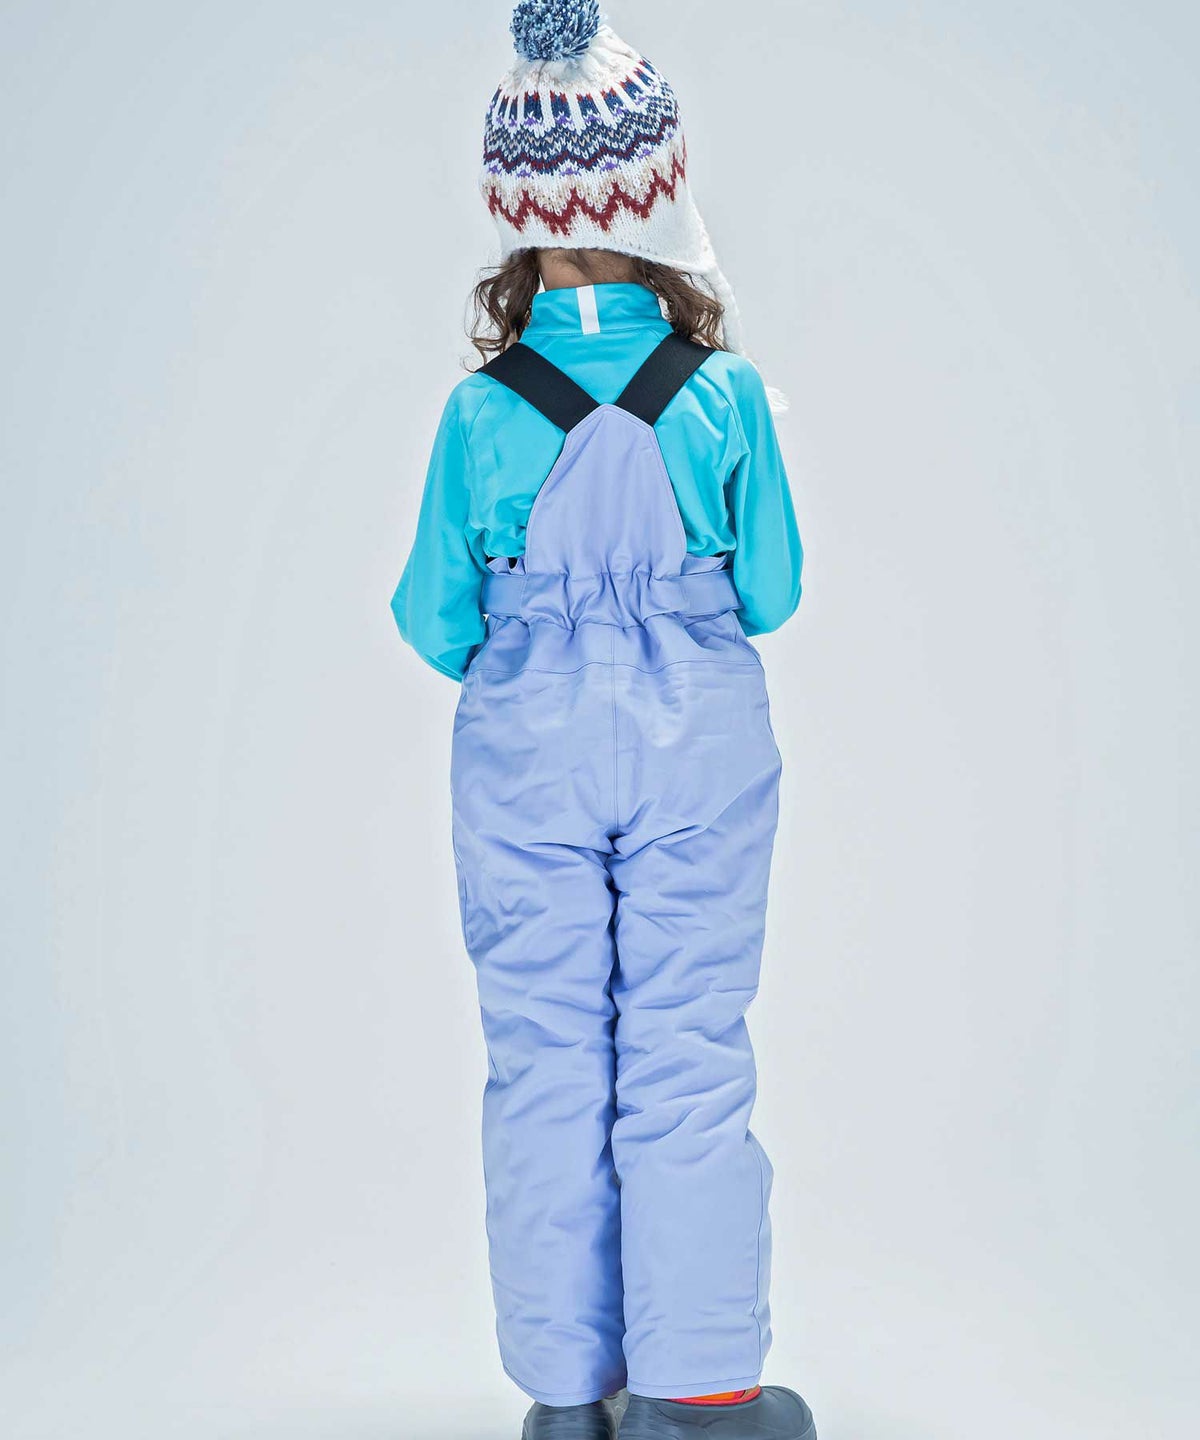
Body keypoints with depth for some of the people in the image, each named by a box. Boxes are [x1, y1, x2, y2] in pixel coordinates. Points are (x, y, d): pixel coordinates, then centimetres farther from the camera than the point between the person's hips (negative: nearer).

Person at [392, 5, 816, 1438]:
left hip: (526, 751, 1)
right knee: (686, 1055, 6)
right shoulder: (727, 392, -9)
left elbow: (434, 621, -1)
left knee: (541, 1063, 8)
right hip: (702, 743, 0)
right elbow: (772, 592, 0)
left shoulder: (480, 412, -8)